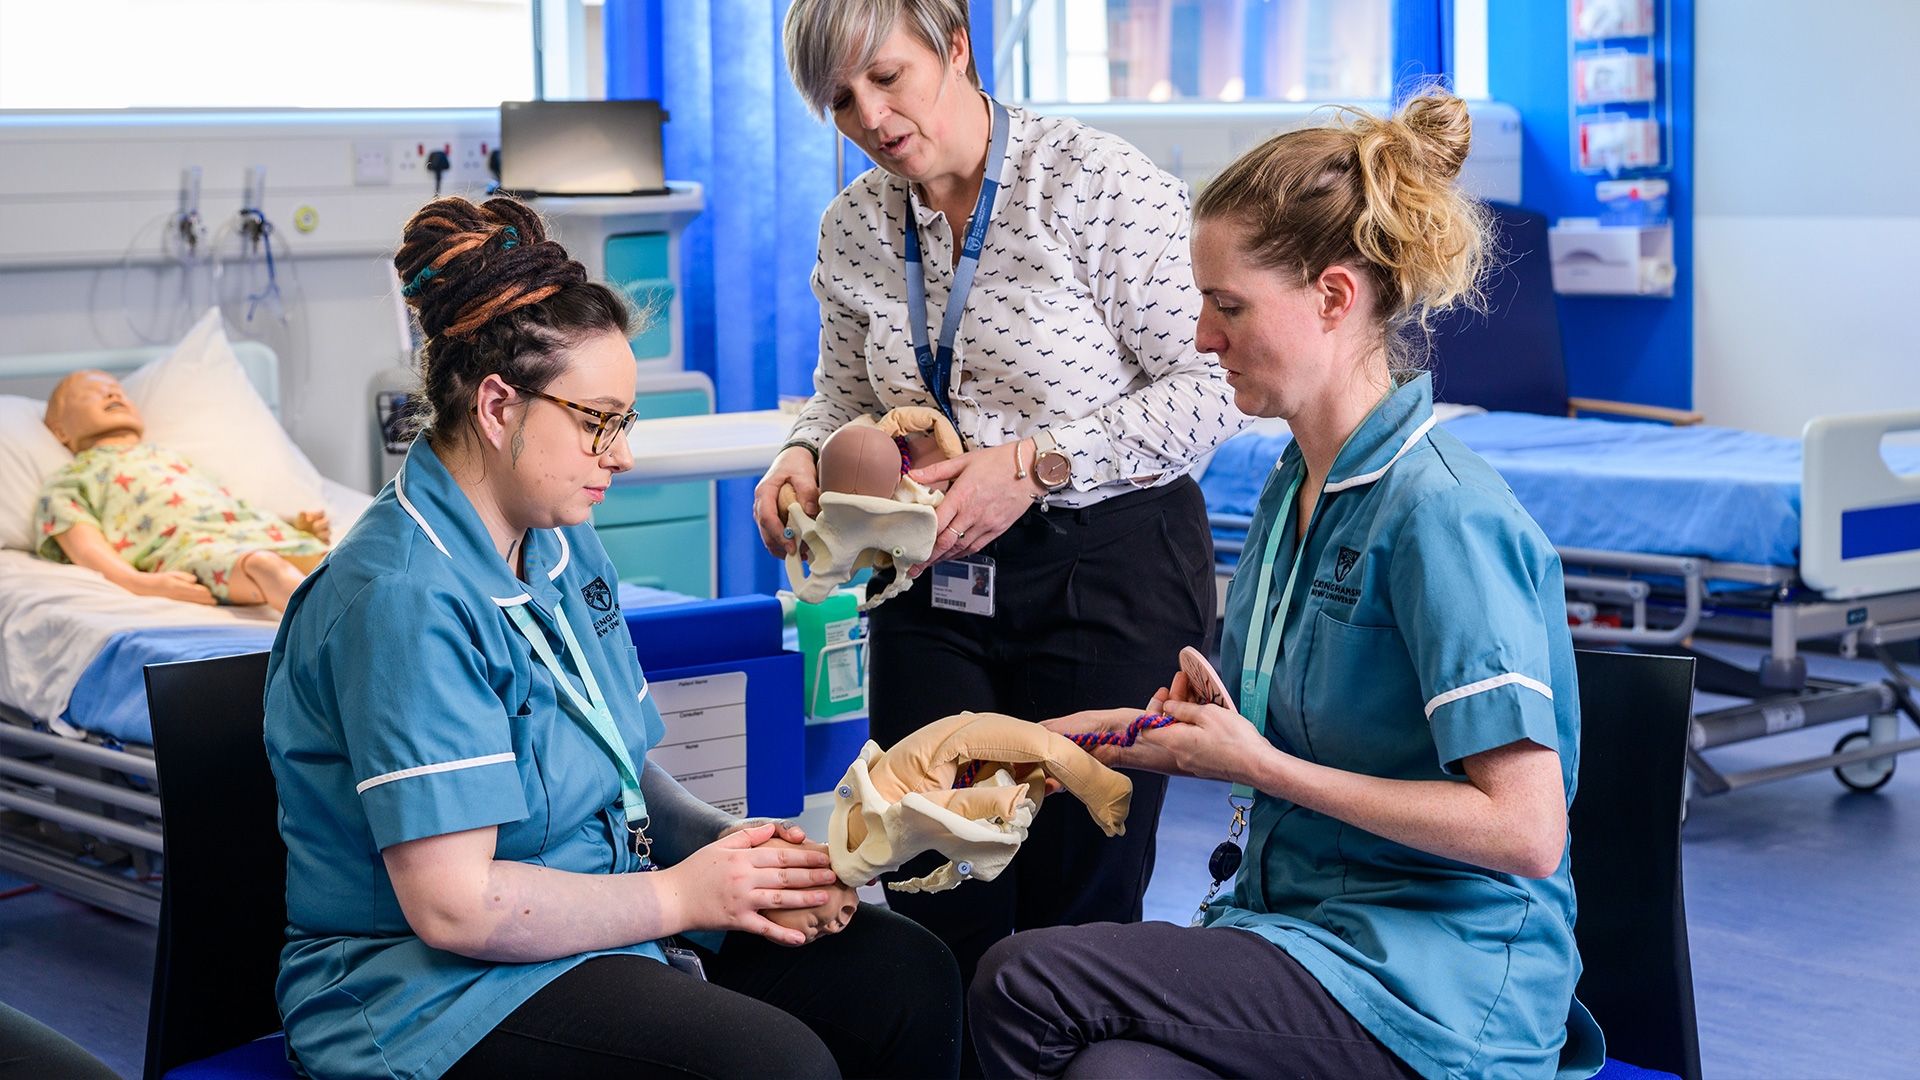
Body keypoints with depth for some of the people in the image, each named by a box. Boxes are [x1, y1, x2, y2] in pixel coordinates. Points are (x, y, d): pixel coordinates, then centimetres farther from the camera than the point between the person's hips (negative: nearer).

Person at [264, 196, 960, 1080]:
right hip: (437, 989, -9)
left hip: (601, 924, 9)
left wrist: (728, 843, -3)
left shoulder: (565, 546, 9)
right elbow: (453, 906, -24)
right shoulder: (406, 601, -21)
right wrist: (683, 894, -15)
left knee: (910, 979, -4)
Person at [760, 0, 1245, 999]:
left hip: (1108, 575, -5)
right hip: (932, 582, 5)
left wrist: (1035, 464, -20)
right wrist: (805, 456, -4)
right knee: (934, 902, 6)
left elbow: (1210, 386, -13)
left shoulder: (1097, 183, -12)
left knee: (1080, 901, 1)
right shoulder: (853, 229, 6)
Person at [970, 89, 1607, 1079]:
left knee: (1022, 982, -21)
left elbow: (1525, 830, -21)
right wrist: (1127, 734, 9)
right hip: (1304, 921, 7)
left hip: (1439, 991, -7)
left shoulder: (1440, 513, -17)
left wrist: (1261, 766, -16)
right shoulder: (1295, 483, 10)